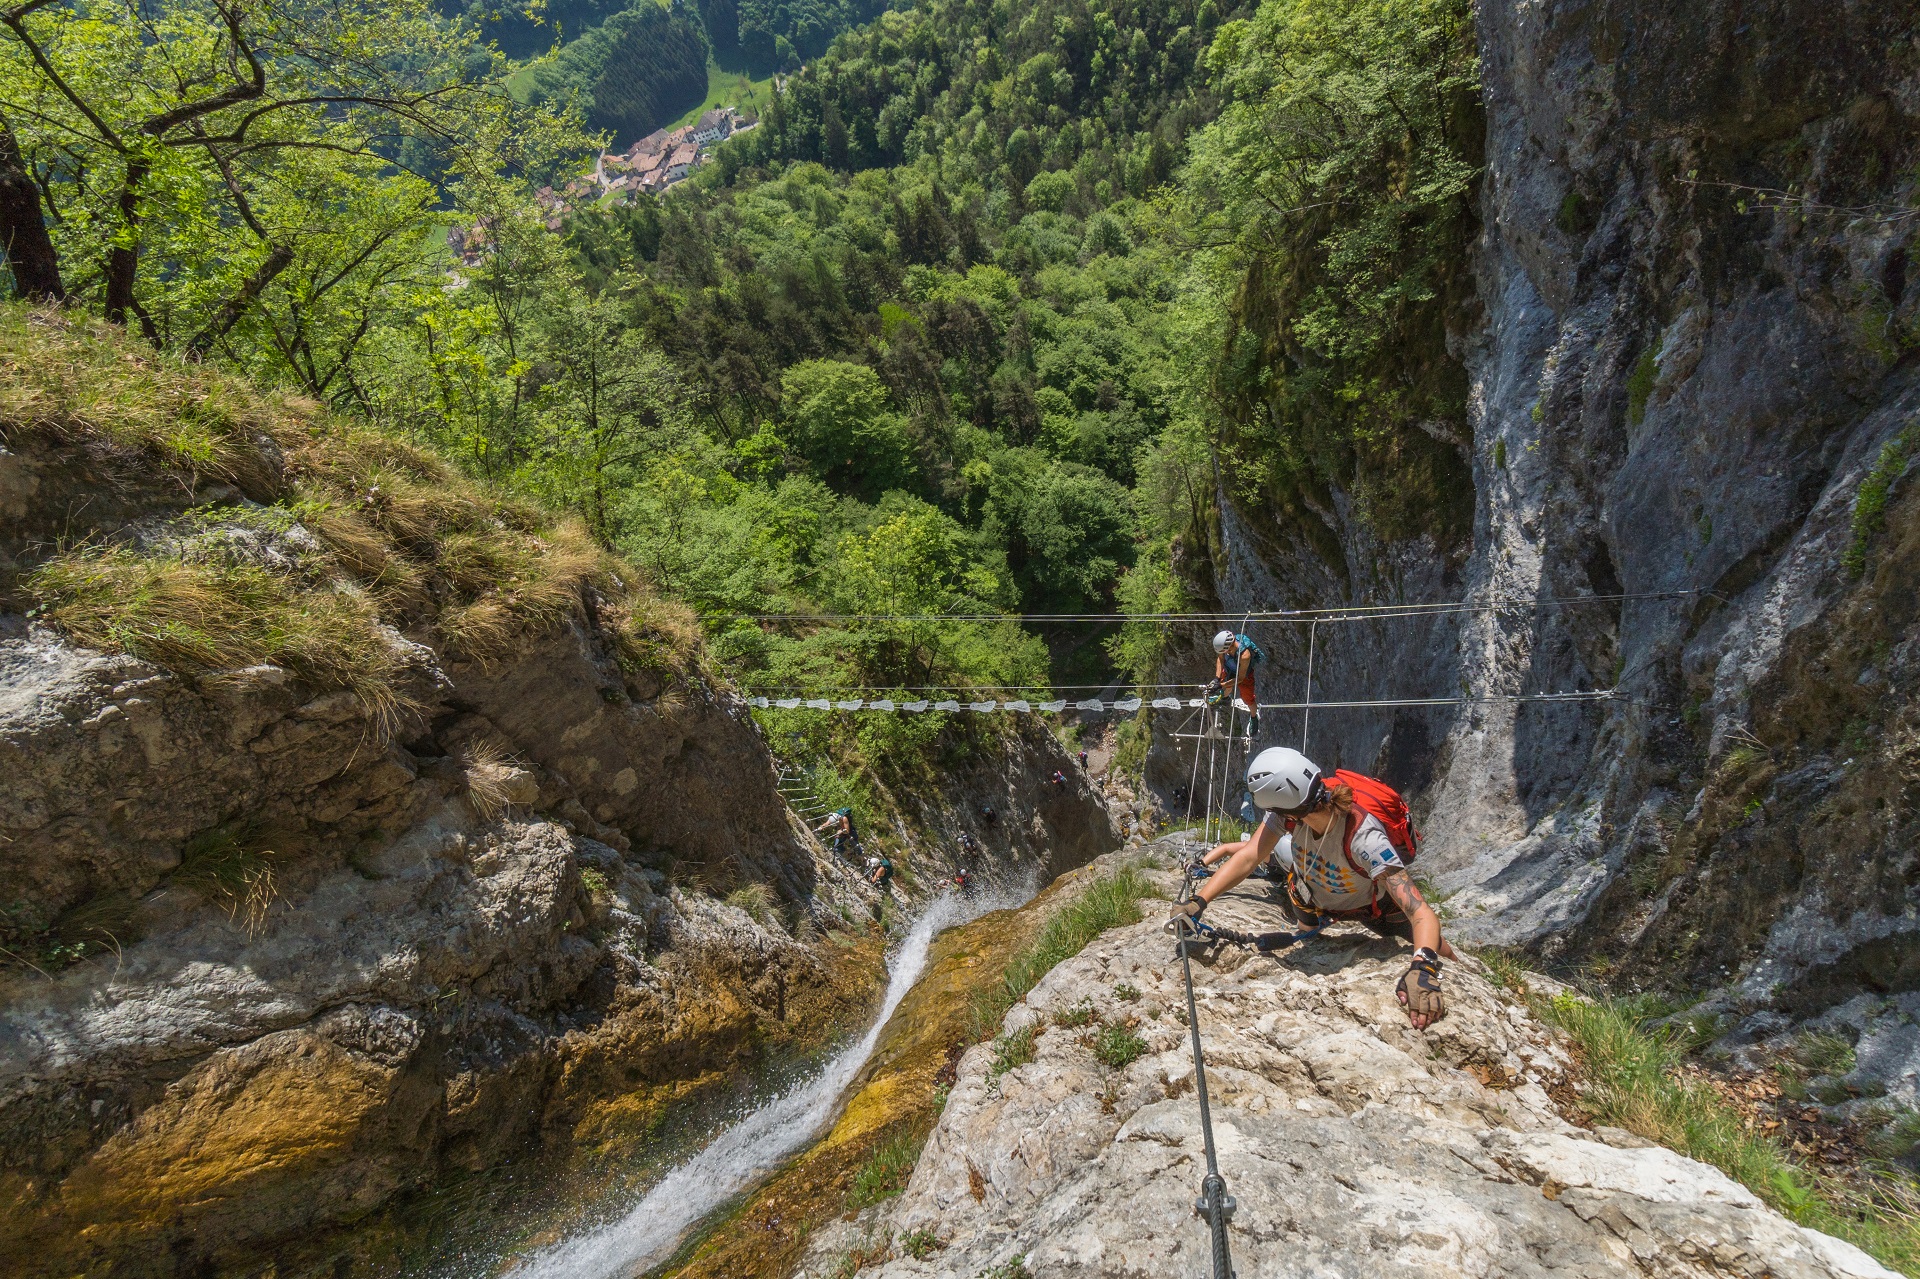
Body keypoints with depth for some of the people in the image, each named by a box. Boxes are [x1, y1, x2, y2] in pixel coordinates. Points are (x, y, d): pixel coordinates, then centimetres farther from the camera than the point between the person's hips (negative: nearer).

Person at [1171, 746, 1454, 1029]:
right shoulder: (1288, 809, -34)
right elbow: (1248, 858, -28)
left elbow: (1422, 914, -46)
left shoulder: (1365, 838, -44)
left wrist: (1423, 970, -62)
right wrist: (1197, 902, -39)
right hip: (1309, 893, 3)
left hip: (1369, 907, -3)